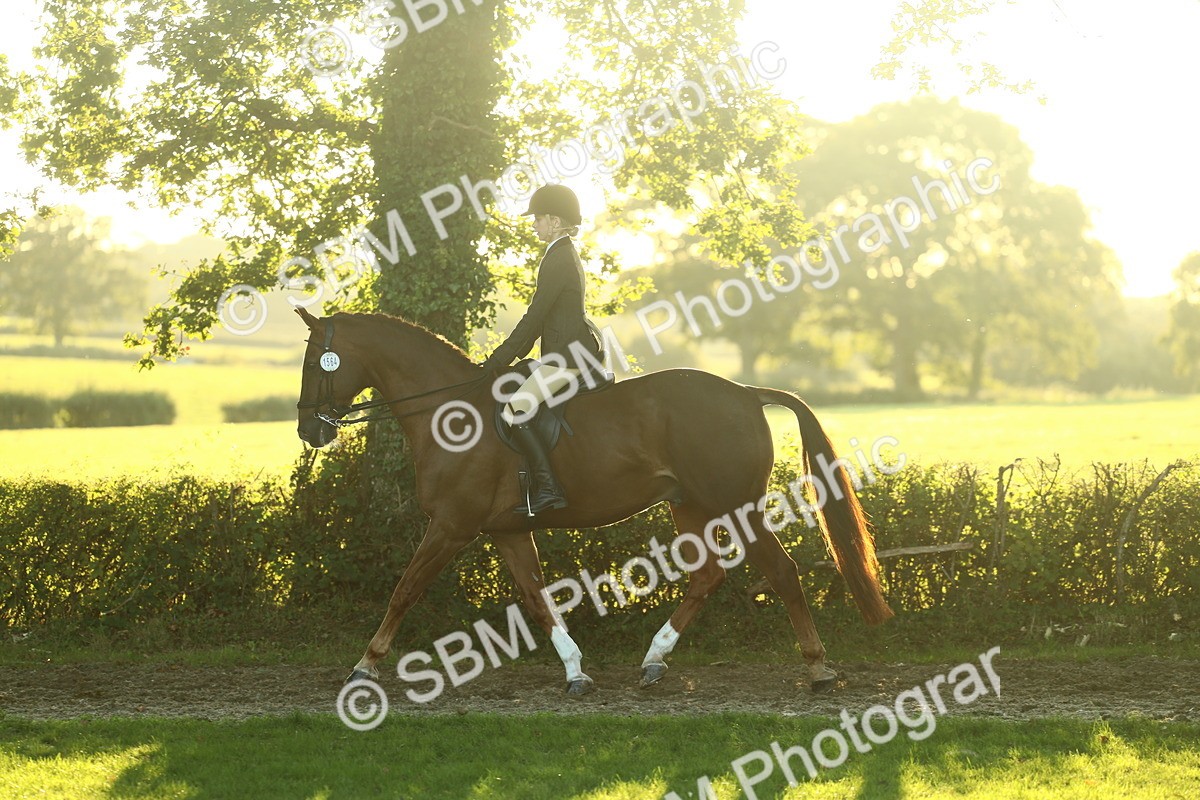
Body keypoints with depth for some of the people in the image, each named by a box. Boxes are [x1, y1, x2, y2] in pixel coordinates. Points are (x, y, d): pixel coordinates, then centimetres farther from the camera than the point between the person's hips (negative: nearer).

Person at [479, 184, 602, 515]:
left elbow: (535, 316, -16)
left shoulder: (557, 259, -14)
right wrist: (515, 352, 19)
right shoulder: (568, 255, 18)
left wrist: (499, 359, -12)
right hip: (573, 352, 11)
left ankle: (546, 488, -26)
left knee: (514, 412, -20)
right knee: (520, 409, 22)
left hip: (566, 357, -11)